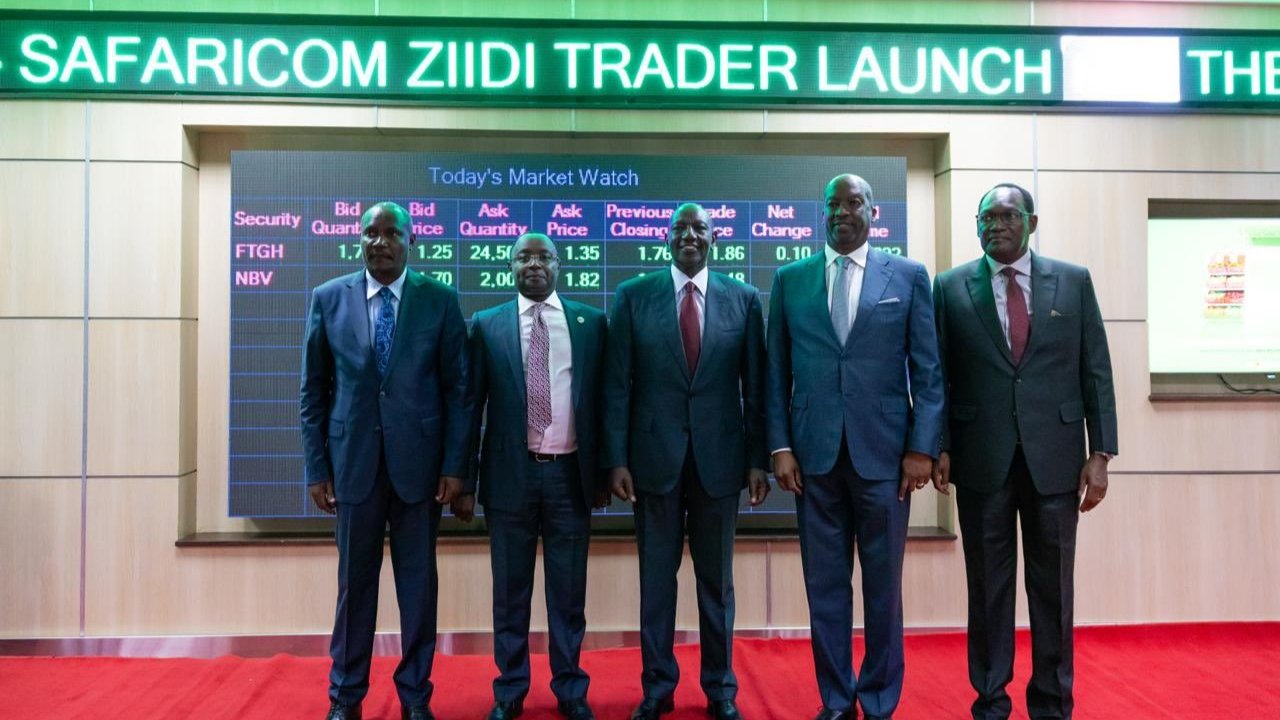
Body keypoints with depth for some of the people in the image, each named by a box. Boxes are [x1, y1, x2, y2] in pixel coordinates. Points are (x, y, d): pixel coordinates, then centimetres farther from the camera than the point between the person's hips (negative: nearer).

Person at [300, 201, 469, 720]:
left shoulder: (441, 300, 0)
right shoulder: (328, 298, 4)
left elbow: (457, 388, -1)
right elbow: (314, 389, 5)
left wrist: (455, 465, -6)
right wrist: (316, 467, 1)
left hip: (419, 462, -1)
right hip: (353, 461, 1)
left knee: (418, 582, 8)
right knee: (354, 582, 11)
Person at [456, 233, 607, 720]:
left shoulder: (590, 322, 5)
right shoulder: (487, 325, 4)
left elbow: (601, 400, 6)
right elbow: (471, 405, 3)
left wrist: (603, 472, 5)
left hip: (570, 473, 0)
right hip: (511, 474, 0)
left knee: (569, 590, 9)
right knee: (510, 590, 9)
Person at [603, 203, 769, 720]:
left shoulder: (743, 299, 3)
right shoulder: (633, 295, 1)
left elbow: (756, 386, 3)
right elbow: (617, 385, -1)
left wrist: (758, 459, -1)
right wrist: (616, 458, -6)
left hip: (719, 458, 1)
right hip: (654, 456, 0)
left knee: (716, 579, 12)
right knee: (656, 577, 10)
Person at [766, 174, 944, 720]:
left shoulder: (909, 276, 4)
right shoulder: (790, 279, 8)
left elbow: (928, 371, 1)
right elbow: (777, 371, 6)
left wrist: (923, 448, -6)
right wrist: (780, 446, -1)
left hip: (884, 451, -1)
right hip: (814, 453, 1)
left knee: (882, 585, 8)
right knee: (825, 584, 8)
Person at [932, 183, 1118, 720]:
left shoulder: (1074, 281, 5)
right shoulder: (952, 287, 4)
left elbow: (1096, 371, 4)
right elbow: (941, 374, 4)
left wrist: (1101, 453, -1)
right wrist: (940, 446, -3)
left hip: (1054, 457, 1)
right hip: (981, 459, 0)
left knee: (1053, 585, 8)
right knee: (988, 584, 8)